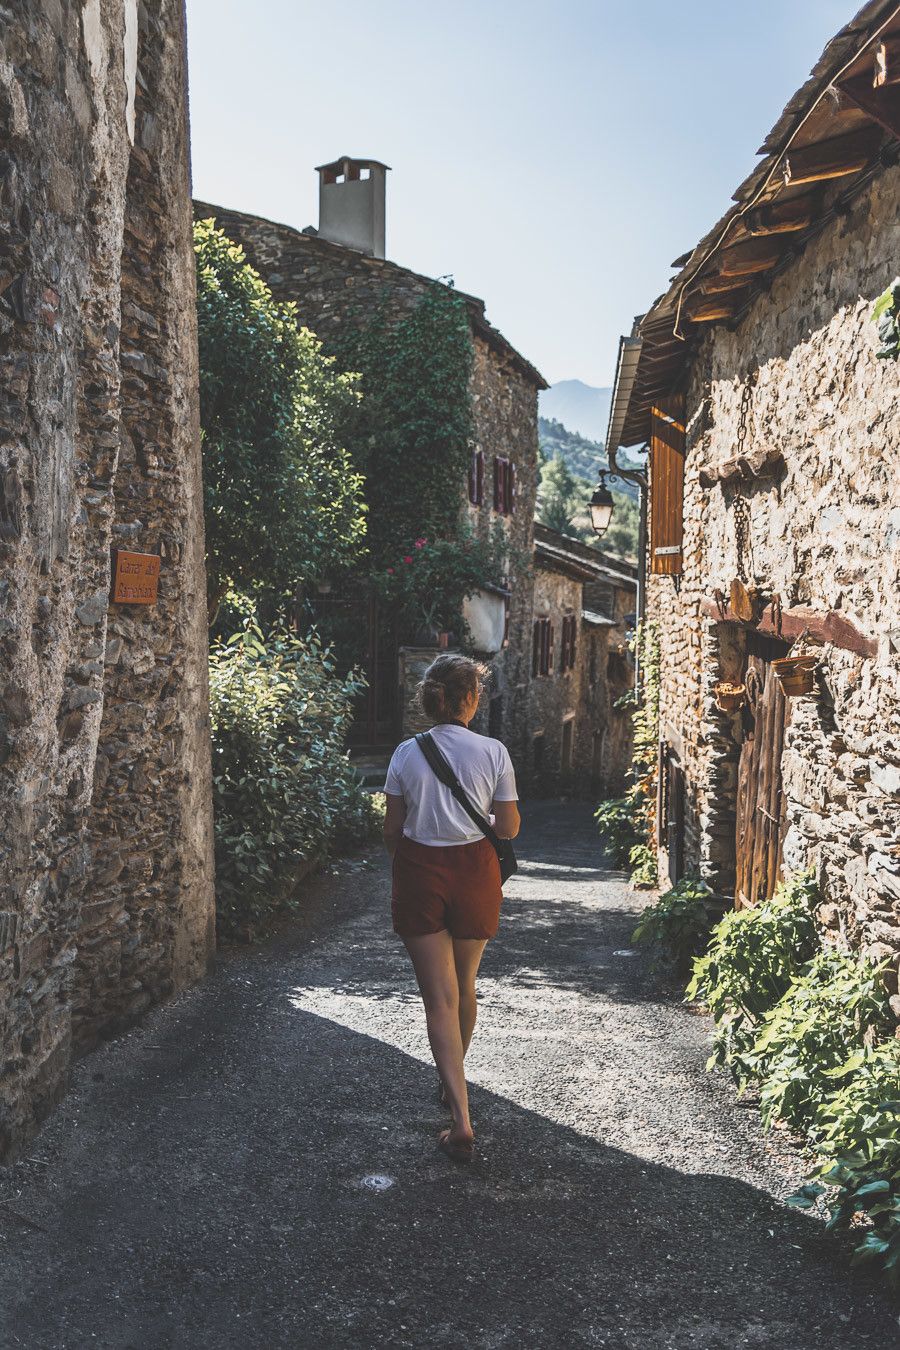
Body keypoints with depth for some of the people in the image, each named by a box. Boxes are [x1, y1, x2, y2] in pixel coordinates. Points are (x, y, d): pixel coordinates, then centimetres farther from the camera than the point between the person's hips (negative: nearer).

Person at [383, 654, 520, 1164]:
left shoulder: (407, 753, -4)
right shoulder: (493, 752, -7)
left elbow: (393, 830, 2)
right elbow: (509, 828, -2)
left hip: (420, 872, 0)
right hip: (474, 871, 1)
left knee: (440, 997, 1)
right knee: (465, 986, 21)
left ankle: (462, 1122, -6)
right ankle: (453, 1084, 42)